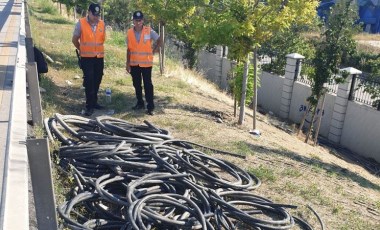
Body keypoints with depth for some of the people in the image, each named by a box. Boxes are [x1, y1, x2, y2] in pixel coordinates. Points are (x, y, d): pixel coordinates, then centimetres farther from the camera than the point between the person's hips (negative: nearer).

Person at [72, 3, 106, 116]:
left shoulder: (102, 24, 3)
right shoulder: (81, 23, -8)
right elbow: (74, 40, 3)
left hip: (99, 57, 4)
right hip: (87, 58, -4)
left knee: (97, 81, 11)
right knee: (89, 81, -5)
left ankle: (94, 102, 25)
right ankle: (89, 106, 0)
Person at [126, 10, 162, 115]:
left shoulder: (149, 31, -8)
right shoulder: (129, 32, 1)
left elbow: (159, 41, 3)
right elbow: (129, 49, 5)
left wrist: (154, 51, -2)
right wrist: (128, 63, 3)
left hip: (146, 63, -3)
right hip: (134, 63, 3)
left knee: (148, 85, -2)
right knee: (136, 84, 12)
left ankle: (150, 106, 2)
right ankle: (140, 103, 26)